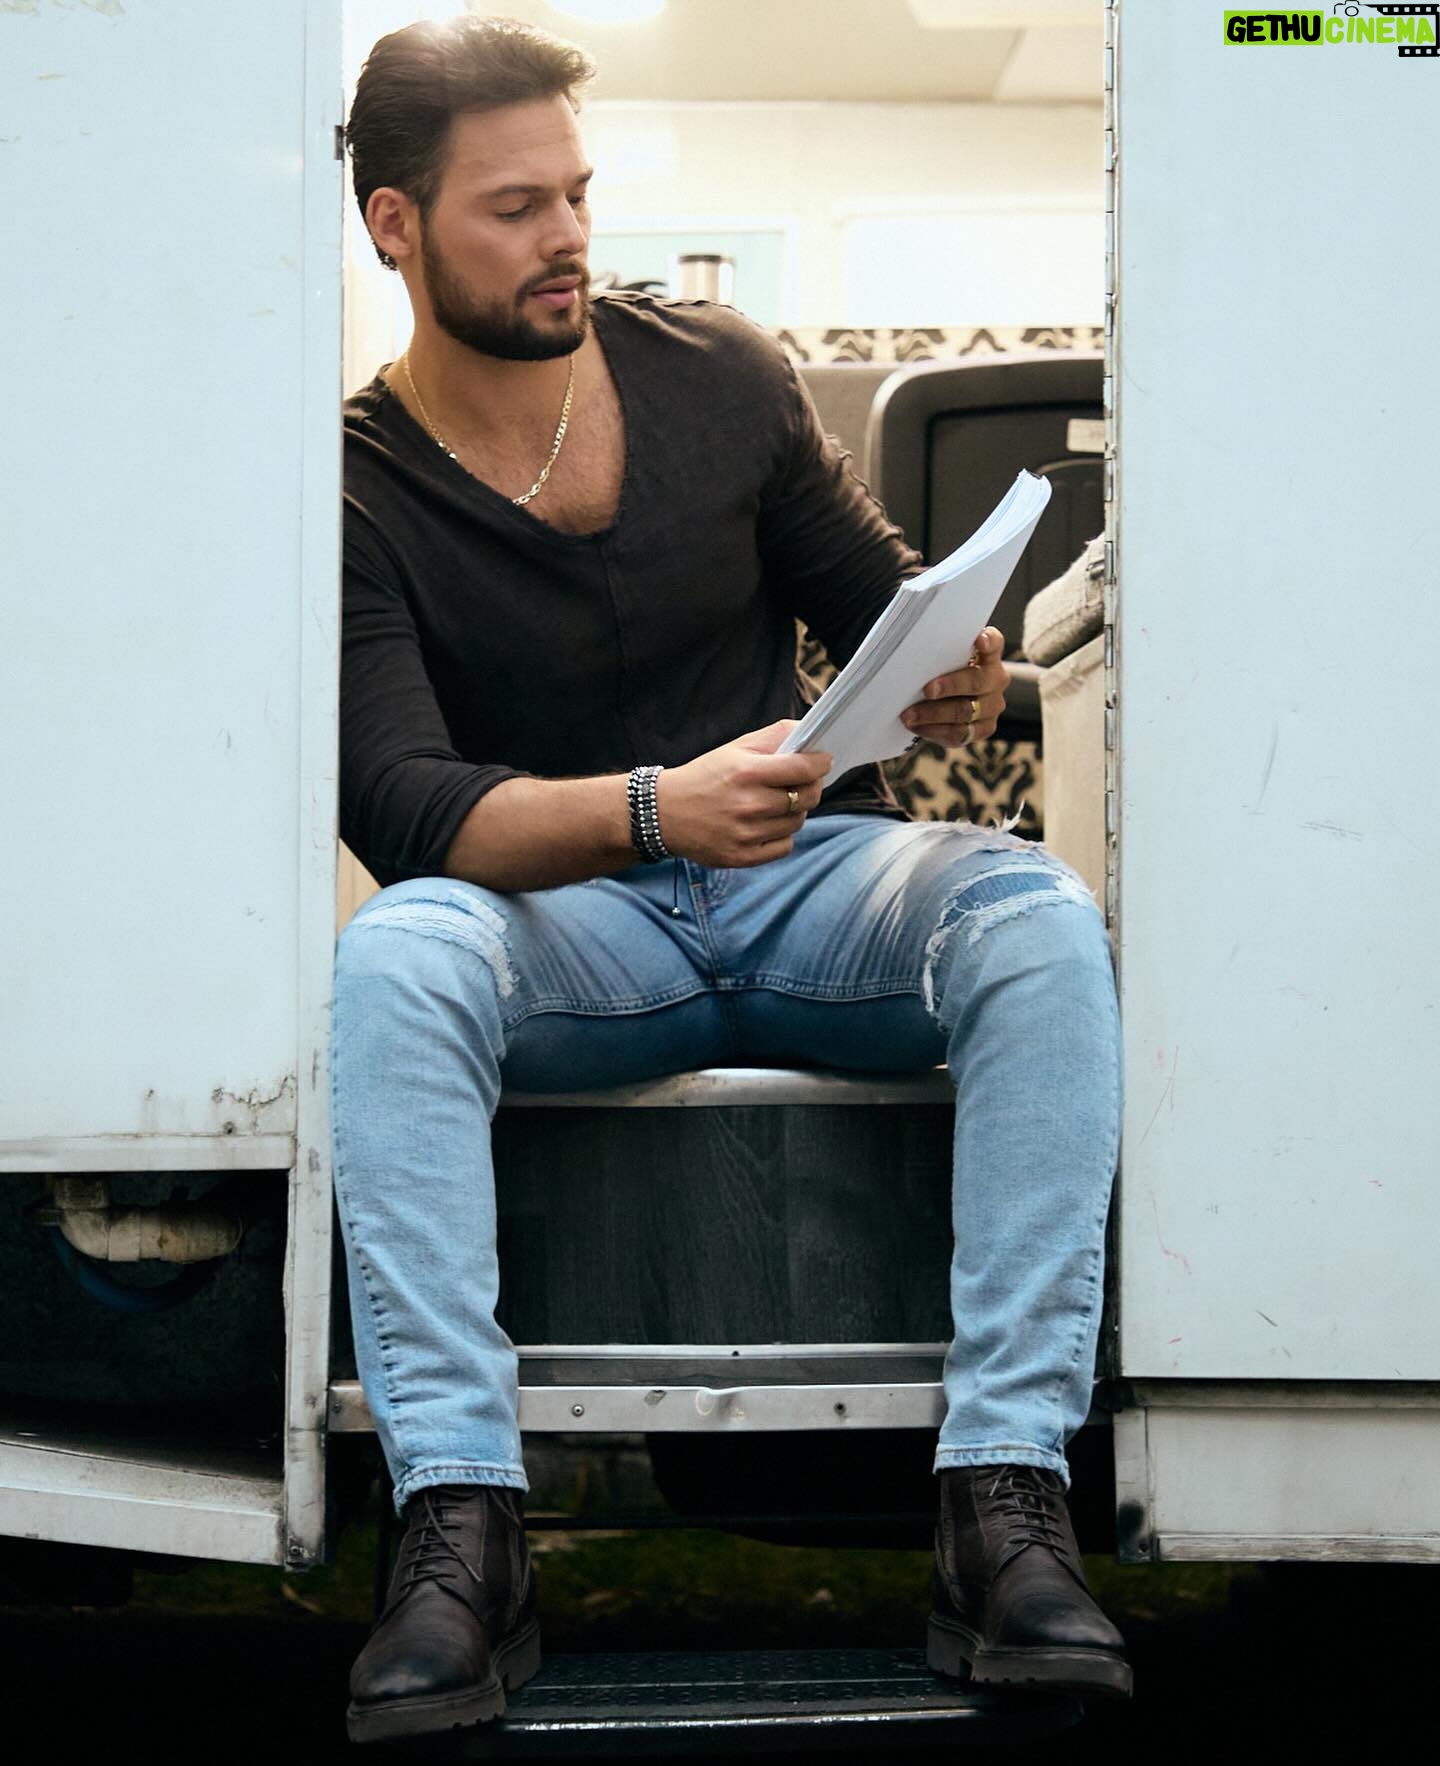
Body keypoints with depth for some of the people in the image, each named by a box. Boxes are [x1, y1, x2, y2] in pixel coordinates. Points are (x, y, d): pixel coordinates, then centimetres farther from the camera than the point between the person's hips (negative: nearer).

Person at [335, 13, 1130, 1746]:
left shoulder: (718, 372, 4)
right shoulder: (357, 490, -4)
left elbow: (877, 598, 11)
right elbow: (404, 806, -16)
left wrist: (949, 677, -16)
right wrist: (649, 812, -34)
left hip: (808, 871, 2)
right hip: (551, 913, -2)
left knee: (1038, 915, -29)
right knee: (387, 963, -35)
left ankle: (1007, 1491, -34)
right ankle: (458, 1524, -37)